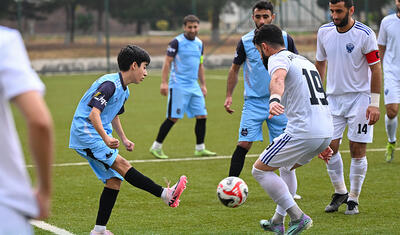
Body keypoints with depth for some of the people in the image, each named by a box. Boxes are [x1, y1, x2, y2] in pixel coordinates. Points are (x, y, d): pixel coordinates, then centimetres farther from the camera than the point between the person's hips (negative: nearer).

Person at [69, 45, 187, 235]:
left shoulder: (123, 90, 14)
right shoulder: (109, 84, -17)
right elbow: (94, 114, -27)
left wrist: (123, 139, 27)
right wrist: (106, 138, -38)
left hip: (98, 136, 10)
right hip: (85, 133, -10)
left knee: (114, 180, 2)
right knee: (120, 164, -21)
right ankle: (165, 194, -30)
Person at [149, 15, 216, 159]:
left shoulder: (199, 43, 13)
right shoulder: (177, 42, -8)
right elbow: (167, 62, -9)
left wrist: (203, 85, 20)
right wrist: (164, 82, -15)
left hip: (194, 86, 7)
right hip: (178, 86, -7)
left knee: (202, 116, 1)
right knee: (173, 118, -8)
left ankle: (200, 149, 11)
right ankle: (156, 147, 2)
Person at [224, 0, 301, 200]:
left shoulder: (285, 39, -1)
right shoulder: (245, 42, -1)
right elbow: (234, 70, 10)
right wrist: (229, 96, 3)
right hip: (253, 101, -1)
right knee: (243, 144, -12)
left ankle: (290, 192, 16)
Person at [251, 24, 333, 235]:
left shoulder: (278, 59, -2)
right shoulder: (304, 60, 27)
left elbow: (278, 79, -29)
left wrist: (274, 99, -50)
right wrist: (322, 145, 36)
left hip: (302, 133, -9)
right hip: (326, 131, 9)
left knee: (260, 169, 4)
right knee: (286, 167, 31)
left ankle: (298, 218, -2)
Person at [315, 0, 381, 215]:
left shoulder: (365, 35, -13)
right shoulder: (324, 32, 1)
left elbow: (376, 69, -10)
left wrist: (374, 104, -13)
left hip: (359, 98, -4)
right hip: (333, 98, 4)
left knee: (358, 149, -3)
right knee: (329, 147, 1)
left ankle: (353, 199, 10)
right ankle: (340, 192, 21)